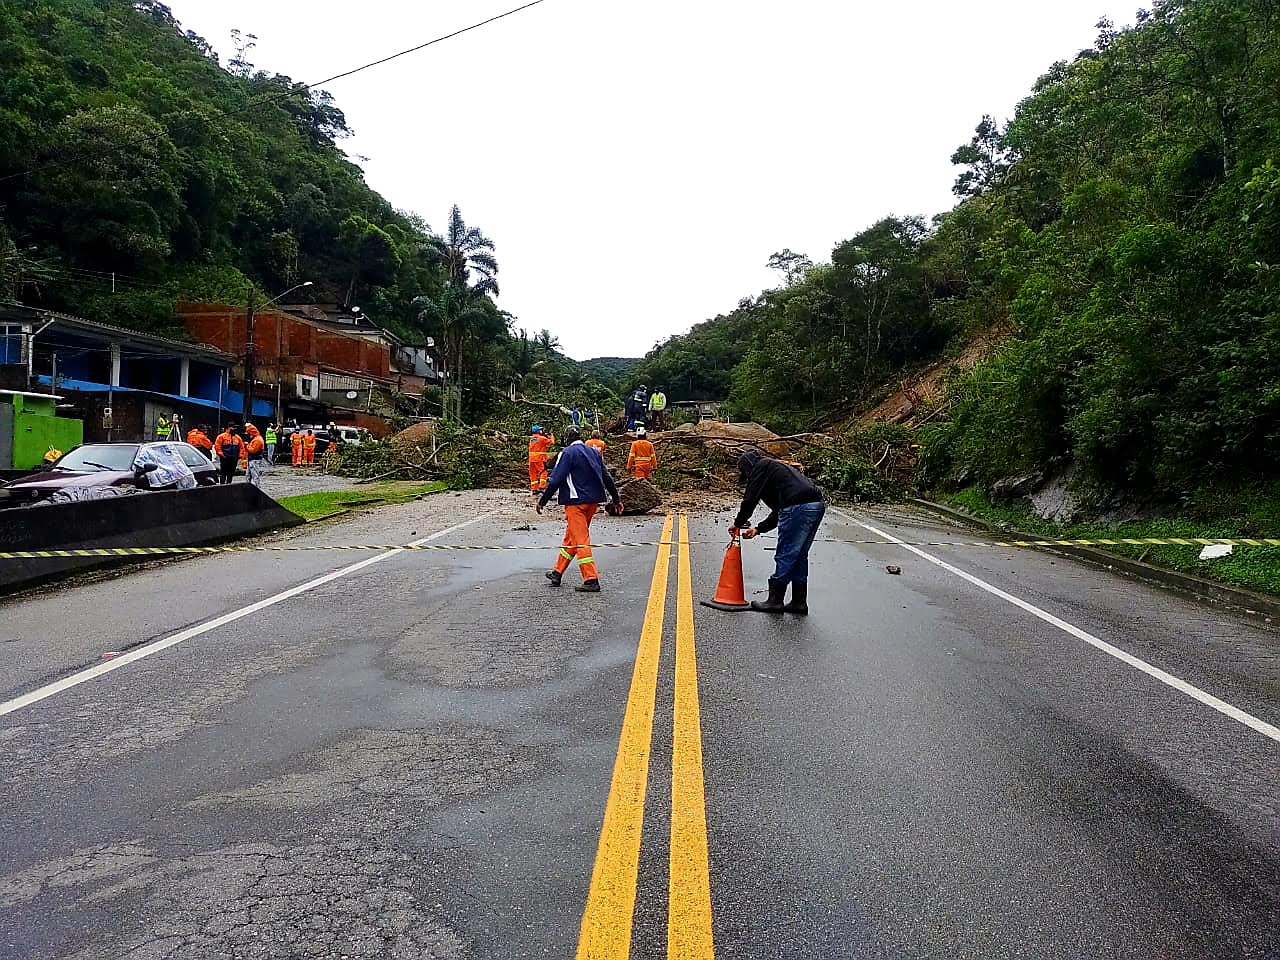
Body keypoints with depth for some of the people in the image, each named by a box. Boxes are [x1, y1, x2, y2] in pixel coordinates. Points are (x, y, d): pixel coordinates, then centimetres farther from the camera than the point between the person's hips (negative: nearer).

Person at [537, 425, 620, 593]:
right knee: (571, 537, 17)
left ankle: (591, 580, -10)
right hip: (593, 502, 8)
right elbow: (606, 477, 17)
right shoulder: (593, 452, 13)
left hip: (576, 502, -8)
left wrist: (542, 501, -9)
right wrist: (615, 498, 25)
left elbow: (556, 480, -14)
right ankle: (557, 573, 27)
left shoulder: (567, 453, -8)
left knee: (581, 540, -6)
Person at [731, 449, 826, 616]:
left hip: (798, 507, -9)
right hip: (817, 505, 9)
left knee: (785, 556, -1)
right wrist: (758, 529, 29)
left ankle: (775, 601, 6)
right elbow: (778, 511, 32)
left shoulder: (760, 467, 7)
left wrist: (738, 523, 14)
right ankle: (799, 602, 19)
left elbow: (750, 499, 1)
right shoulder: (775, 467, 34)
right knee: (799, 555, 15)